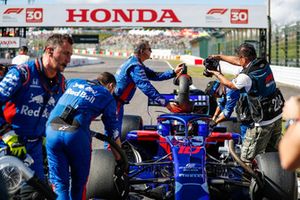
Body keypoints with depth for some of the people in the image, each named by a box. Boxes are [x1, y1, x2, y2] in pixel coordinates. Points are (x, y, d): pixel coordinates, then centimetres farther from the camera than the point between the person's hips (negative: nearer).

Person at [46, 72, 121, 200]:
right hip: (76, 134, -3)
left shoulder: (73, 82, 28)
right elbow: (113, 132, 16)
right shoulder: (108, 97, 17)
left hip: (52, 129, 3)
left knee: (59, 183, 8)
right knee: (79, 183, 17)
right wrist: (120, 160, 26)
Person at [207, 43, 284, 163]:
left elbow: (229, 84, 1)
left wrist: (216, 73, 17)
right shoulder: (263, 63, 2)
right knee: (273, 151, 20)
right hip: (278, 114, 8)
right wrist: (219, 57, 24)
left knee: (248, 158, -1)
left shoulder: (246, 76, -21)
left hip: (264, 121, -8)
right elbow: (237, 61, 17)